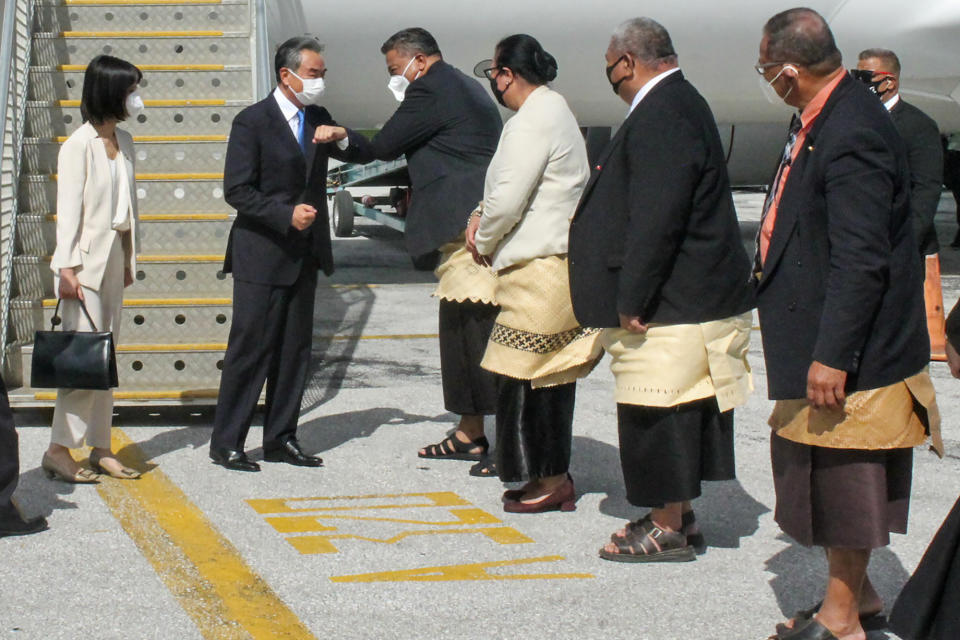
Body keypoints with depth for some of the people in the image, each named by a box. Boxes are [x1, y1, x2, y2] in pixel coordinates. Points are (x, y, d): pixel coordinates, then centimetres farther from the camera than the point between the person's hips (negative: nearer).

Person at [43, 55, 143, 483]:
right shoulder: (79, 145, -11)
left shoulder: (124, 142, 11)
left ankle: (100, 448, 13)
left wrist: (128, 259, 15)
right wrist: (67, 267, -16)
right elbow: (68, 209, -13)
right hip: (87, 259, -8)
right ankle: (59, 449, -4)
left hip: (114, 257, 8)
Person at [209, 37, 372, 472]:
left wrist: (341, 139, -8)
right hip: (262, 256, -7)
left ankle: (280, 440, 19)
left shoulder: (317, 118, 11)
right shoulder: (252, 122, -9)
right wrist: (287, 215, -22)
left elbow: (360, 153, 14)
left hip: (304, 254, 7)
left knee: (295, 350, 10)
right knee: (251, 349, -5)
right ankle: (226, 444, 2)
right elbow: (236, 190, -13)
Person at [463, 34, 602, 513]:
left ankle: (549, 478, 1)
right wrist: (481, 216, 10)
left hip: (538, 270, -10)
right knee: (552, 377, 13)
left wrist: (484, 243, -2)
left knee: (526, 377, -4)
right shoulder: (553, 110, 17)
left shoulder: (531, 122, -16)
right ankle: (556, 477, 19)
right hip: (561, 262, 10)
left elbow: (508, 200, -20)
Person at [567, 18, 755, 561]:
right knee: (675, 415, 17)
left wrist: (632, 299, -22)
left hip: (668, 310, -10)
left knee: (658, 416, -2)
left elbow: (657, 217, -26)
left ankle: (668, 530, 7)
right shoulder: (681, 104, 14)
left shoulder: (663, 115, -20)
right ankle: (679, 516, 26)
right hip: (694, 299, 10)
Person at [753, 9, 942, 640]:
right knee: (832, 480, 18)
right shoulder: (822, 119, 7)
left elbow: (860, 260, -26)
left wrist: (832, 355, -25)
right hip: (820, 338, 10)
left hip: (850, 348, -10)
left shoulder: (854, 133, -24)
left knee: (842, 479, 2)